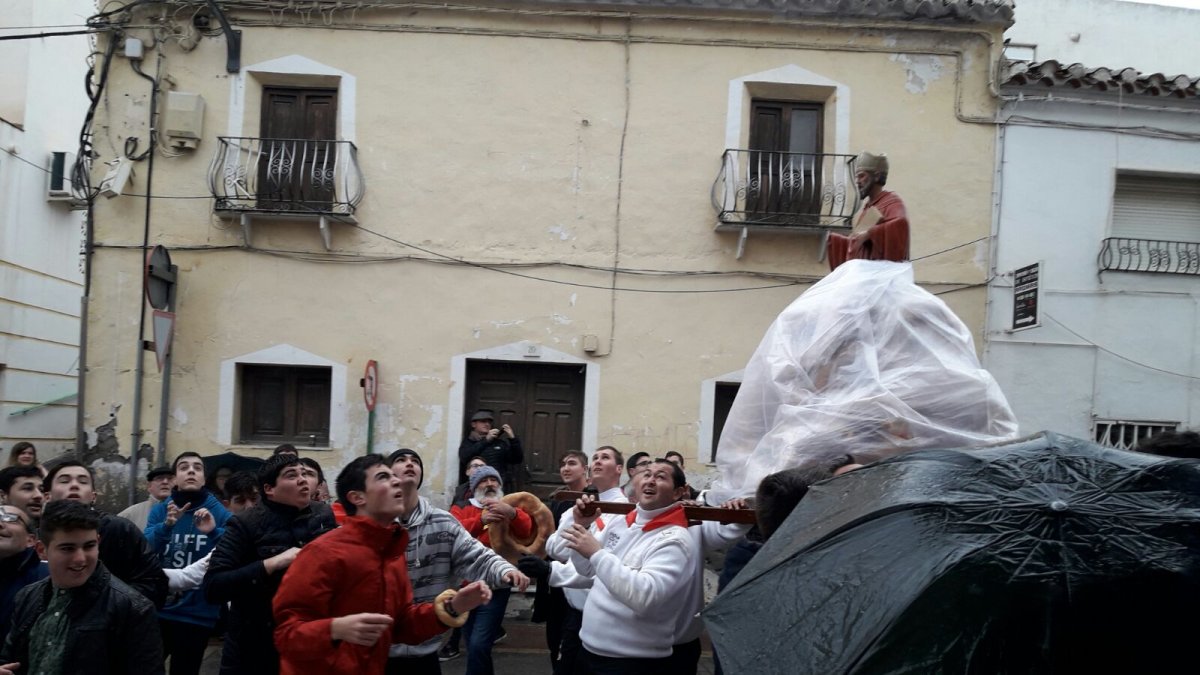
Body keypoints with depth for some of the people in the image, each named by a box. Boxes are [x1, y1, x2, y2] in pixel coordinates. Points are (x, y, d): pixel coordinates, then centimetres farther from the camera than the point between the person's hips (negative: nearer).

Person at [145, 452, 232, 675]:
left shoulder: (220, 514, -4)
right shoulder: (159, 511, 2)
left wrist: (214, 532, -28)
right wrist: (166, 525, -28)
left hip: (197, 614, -2)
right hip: (158, 608, 2)